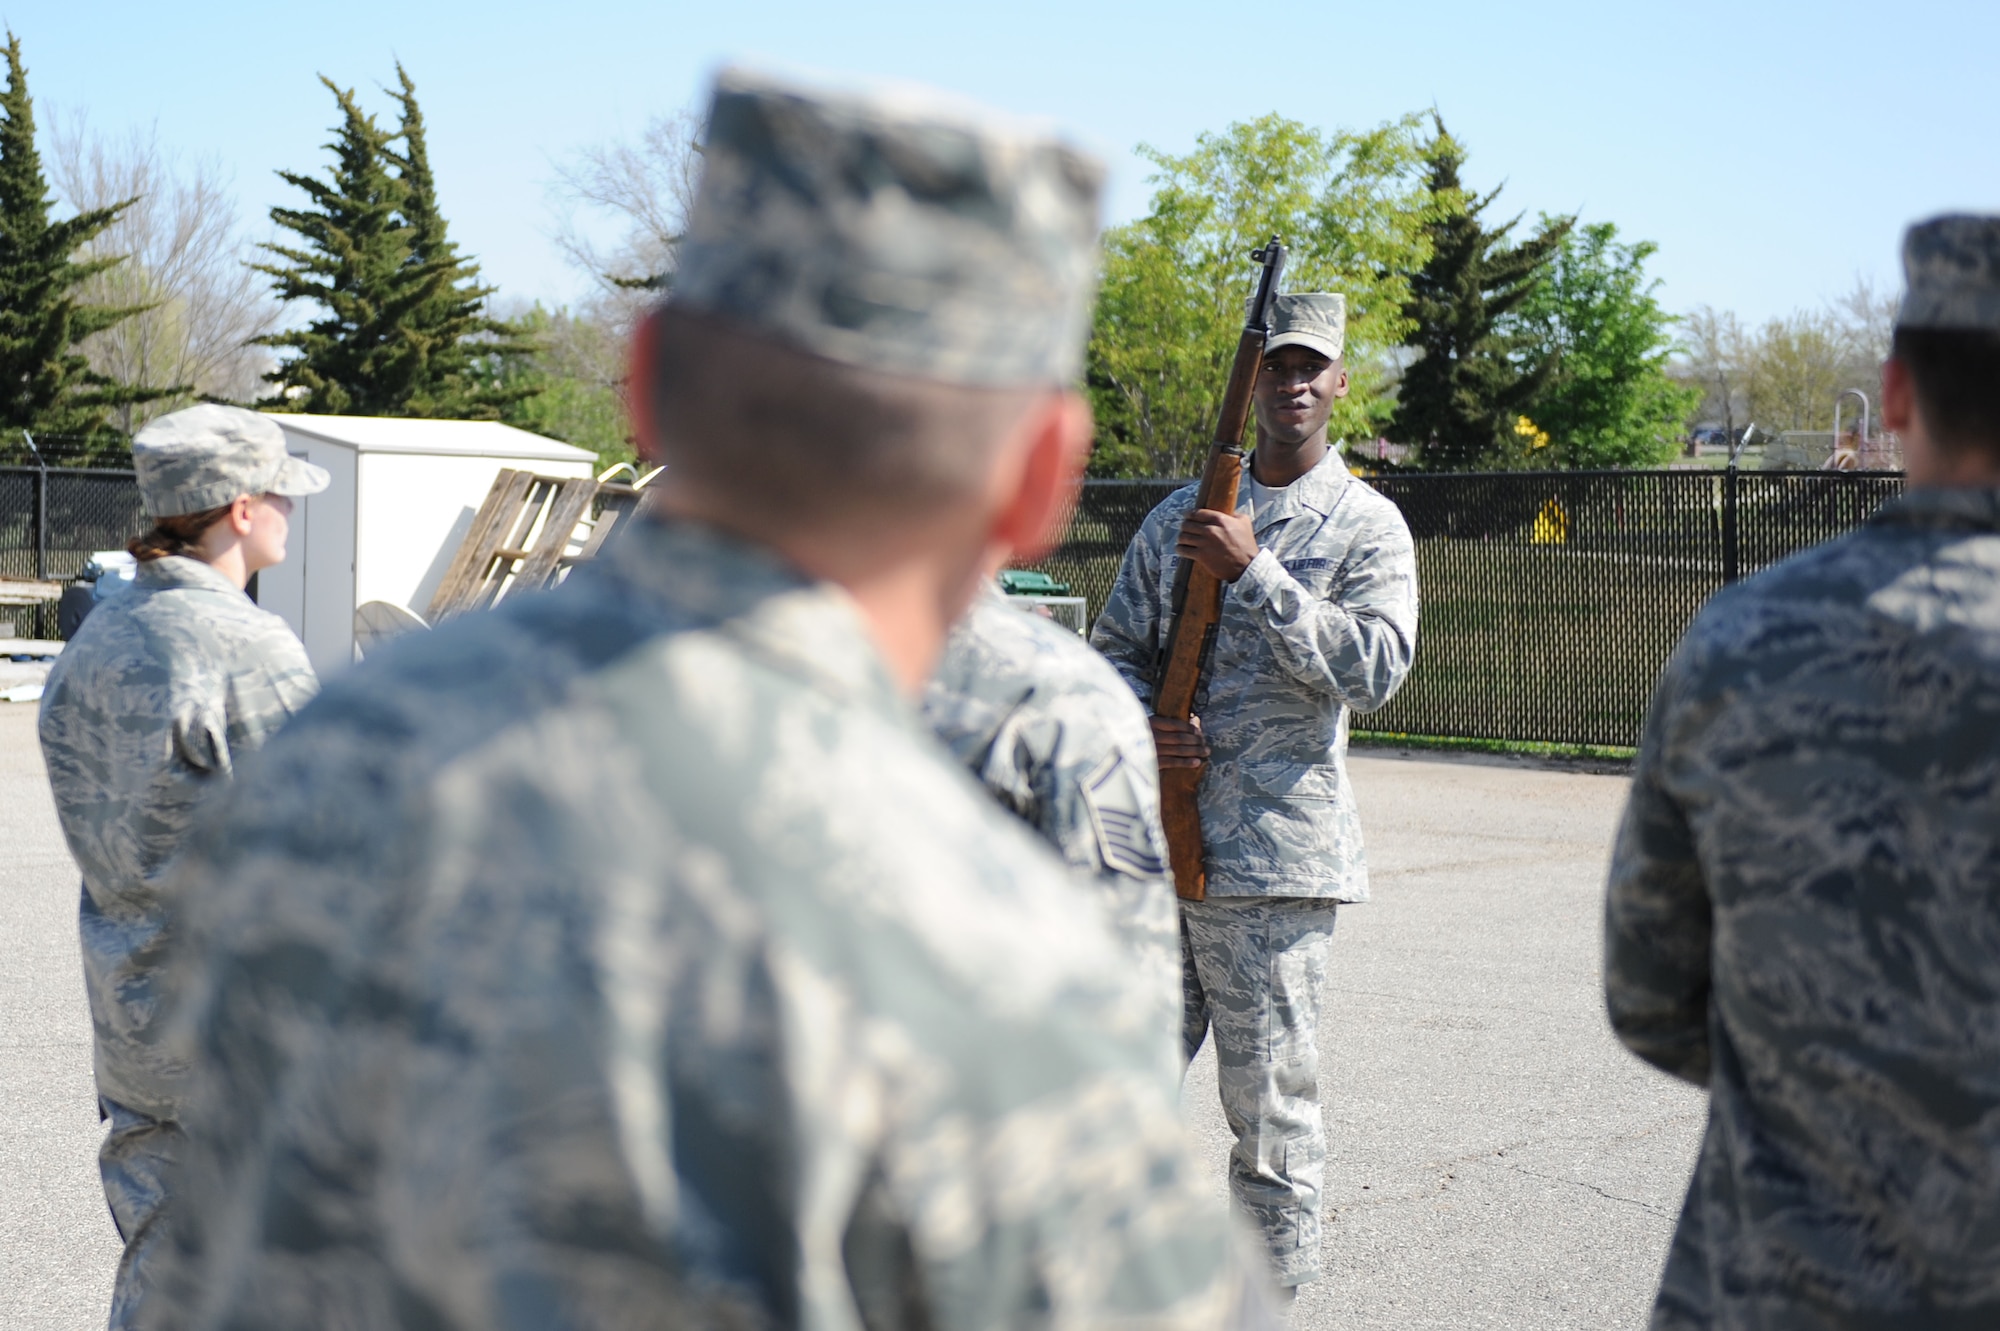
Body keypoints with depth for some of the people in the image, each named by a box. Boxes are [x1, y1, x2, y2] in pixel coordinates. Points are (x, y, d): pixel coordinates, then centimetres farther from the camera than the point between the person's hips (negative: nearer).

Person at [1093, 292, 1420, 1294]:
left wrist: (1254, 571, -18)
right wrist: (1141, 724, -6)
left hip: (1273, 851, -4)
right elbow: (1115, 646, 15)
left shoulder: (1366, 526, 1)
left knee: (1271, 1097, 0)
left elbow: (1376, 667, -13)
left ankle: (1274, 1288, 13)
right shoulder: (1177, 518, 14)